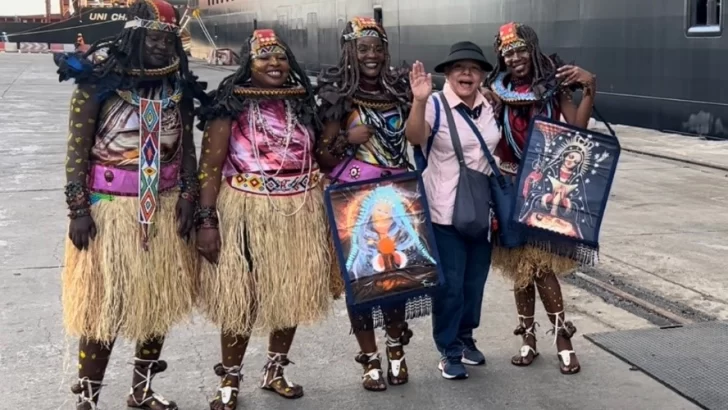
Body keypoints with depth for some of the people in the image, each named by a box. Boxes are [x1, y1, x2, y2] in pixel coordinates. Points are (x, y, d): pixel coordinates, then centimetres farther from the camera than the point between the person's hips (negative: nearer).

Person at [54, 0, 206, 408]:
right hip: (110, 207, -5)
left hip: (165, 207, 5)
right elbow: (77, 149, -9)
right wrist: (78, 209, -12)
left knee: (160, 299, 12)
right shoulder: (99, 81, -9)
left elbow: (187, 147, 9)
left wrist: (188, 198, 0)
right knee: (103, 303, -1)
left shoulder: (179, 85, 4)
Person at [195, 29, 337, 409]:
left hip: (299, 212, 5)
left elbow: (320, 157, 21)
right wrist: (206, 220, -15)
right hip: (247, 212, -5)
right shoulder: (231, 104, -6)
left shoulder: (302, 102, 9)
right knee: (240, 296, 2)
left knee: (292, 293, 12)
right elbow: (210, 166, -9)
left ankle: (275, 371, 32)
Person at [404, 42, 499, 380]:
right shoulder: (436, 105, -12)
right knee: (450, 283, 0)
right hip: (445, 211, -5)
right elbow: (414, 137, -32)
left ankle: (466, 337, 33)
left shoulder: (490, 106, 5)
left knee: (475, 280, 15)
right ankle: (449, 350, 13)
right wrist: (420, 101, -47)